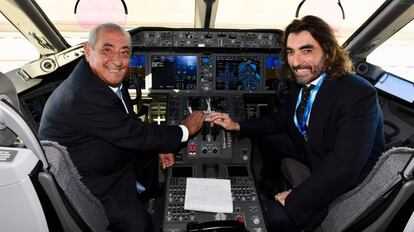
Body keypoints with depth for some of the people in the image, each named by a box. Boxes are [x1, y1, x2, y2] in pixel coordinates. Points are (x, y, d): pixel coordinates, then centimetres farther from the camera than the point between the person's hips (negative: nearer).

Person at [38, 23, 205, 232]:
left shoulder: (110, 78, -4)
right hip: (88, 178, -9)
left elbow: (129, 123, 9)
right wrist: (185, 130, -17)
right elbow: (133, 136, -28)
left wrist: (159, 145, -1)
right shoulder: (81, 96, -32)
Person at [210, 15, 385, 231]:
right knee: (266, 135, 10)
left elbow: (345, 167, -36)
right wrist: (237, 126, 1)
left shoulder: (359, 95, -31)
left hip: (351, 179, -7)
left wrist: (295, 199, -29)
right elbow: (281, 120, 9)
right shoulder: (301, 81, -6)